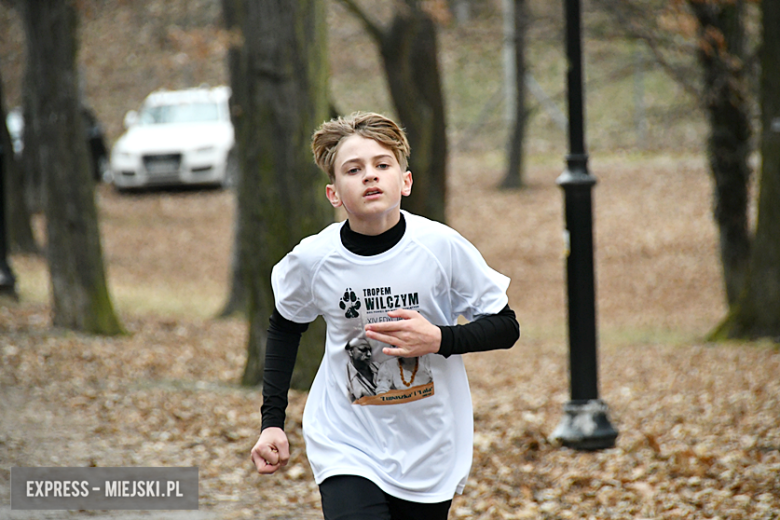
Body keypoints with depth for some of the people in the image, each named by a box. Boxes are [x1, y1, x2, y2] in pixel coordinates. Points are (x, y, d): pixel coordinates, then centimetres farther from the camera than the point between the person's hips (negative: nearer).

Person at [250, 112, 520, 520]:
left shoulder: (441, 246, -13)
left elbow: (505, 327, -3)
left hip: (430, 453, 1)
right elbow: (285, 328, 11)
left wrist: (440, 339, -20)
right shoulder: (313, 259, -10)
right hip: (345, 451, -1)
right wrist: (272, 421, 7)